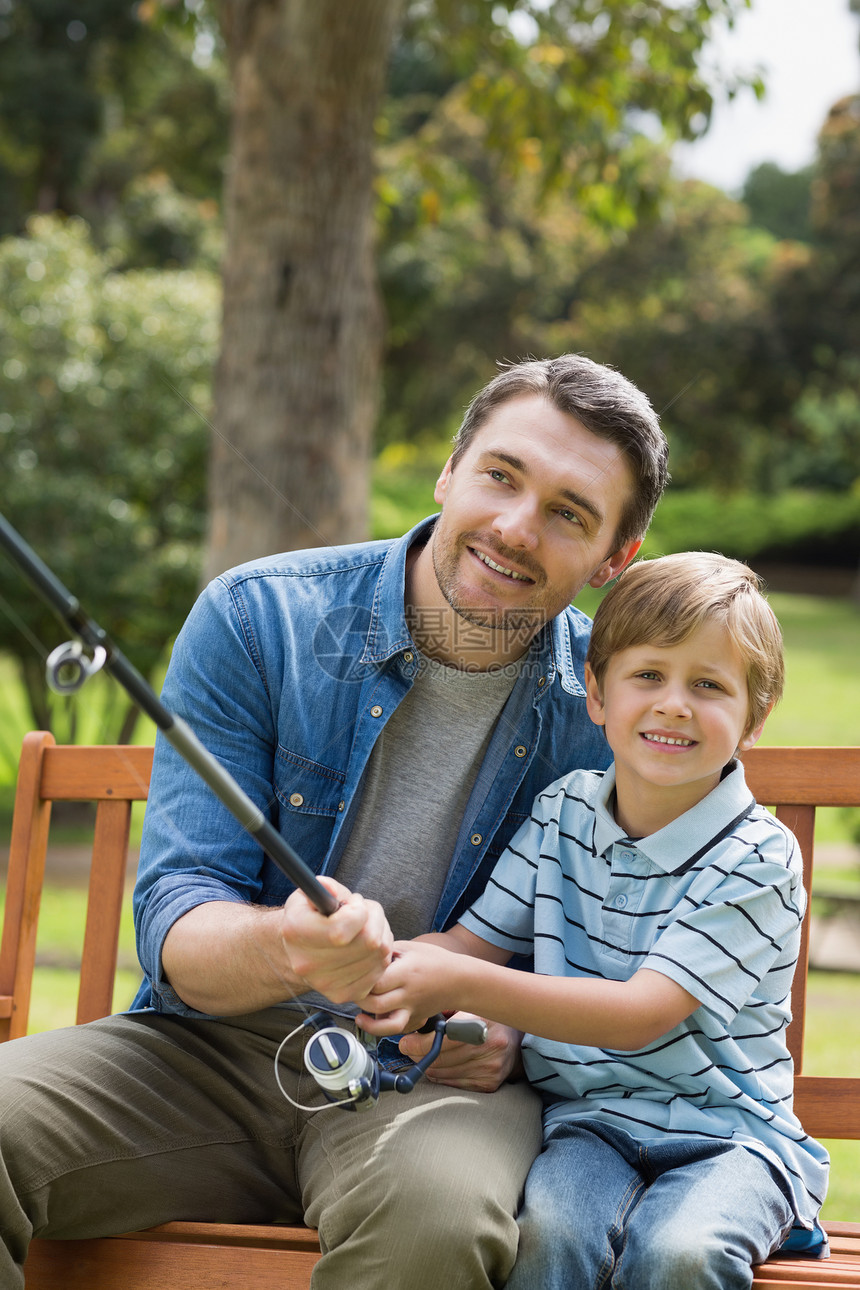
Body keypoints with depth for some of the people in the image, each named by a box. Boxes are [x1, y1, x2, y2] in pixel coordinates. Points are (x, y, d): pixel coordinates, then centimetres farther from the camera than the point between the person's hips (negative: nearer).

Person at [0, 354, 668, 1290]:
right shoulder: (255, 618, -5)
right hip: (217, 1043, 1)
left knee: (434, 1211, -37)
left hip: (436, 1074, 0)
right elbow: (174, 919, -10)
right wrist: (283, 948, -33)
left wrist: (509, 1030, -13)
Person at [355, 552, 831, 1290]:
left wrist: (464, 985, -28)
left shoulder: (756, 860, -10)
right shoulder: (562, 815, 7)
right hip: (589, 1119, 3)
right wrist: (396, 967, -18)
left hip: (726, 1129, -3)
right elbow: (474, 940, 7)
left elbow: (643, 1013, -19)